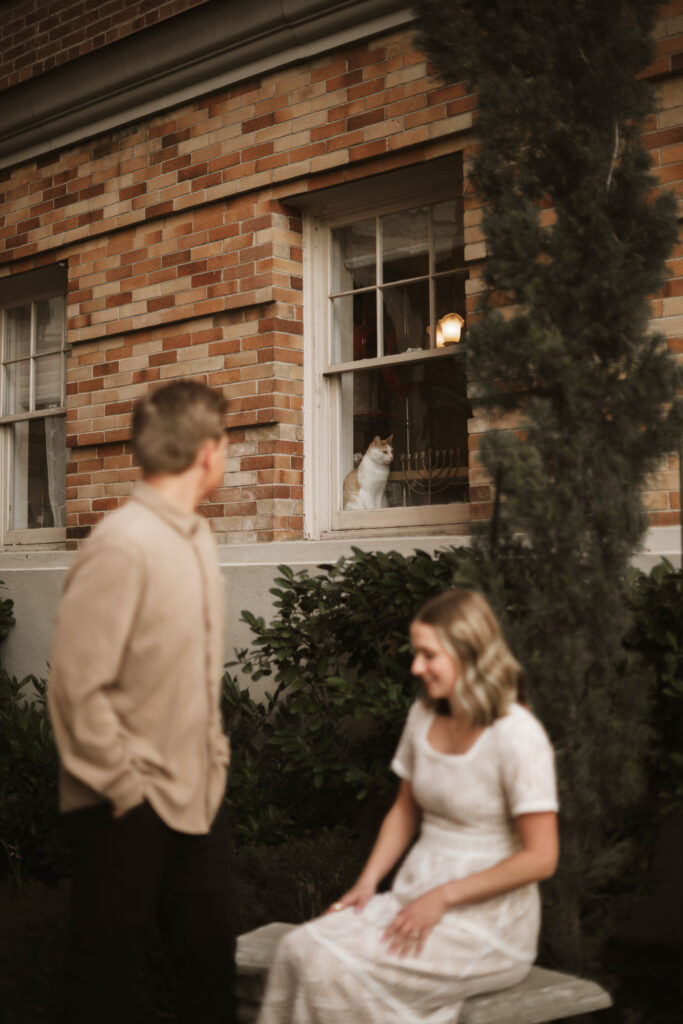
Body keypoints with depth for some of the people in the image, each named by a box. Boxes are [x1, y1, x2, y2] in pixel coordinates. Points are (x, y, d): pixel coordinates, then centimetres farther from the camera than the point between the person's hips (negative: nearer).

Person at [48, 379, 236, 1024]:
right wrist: (124, 788, -16)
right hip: (128, 810, -8)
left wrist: (214, 754, 12)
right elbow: (76, 687, -21)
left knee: (209, 966, 17)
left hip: (199, 796, 8)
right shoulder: (121, 546, -20)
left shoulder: (195, 538, 7)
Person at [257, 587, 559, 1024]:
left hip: (488, 920, -6)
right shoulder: (424, 715, 6)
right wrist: (368, 882, 4)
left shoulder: (516, 734, -16)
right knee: (299, 949, -18)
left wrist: (444, 897, -16)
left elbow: (540, 857, -16)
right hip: (416, 894, 6)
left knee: (335, 969, -24)